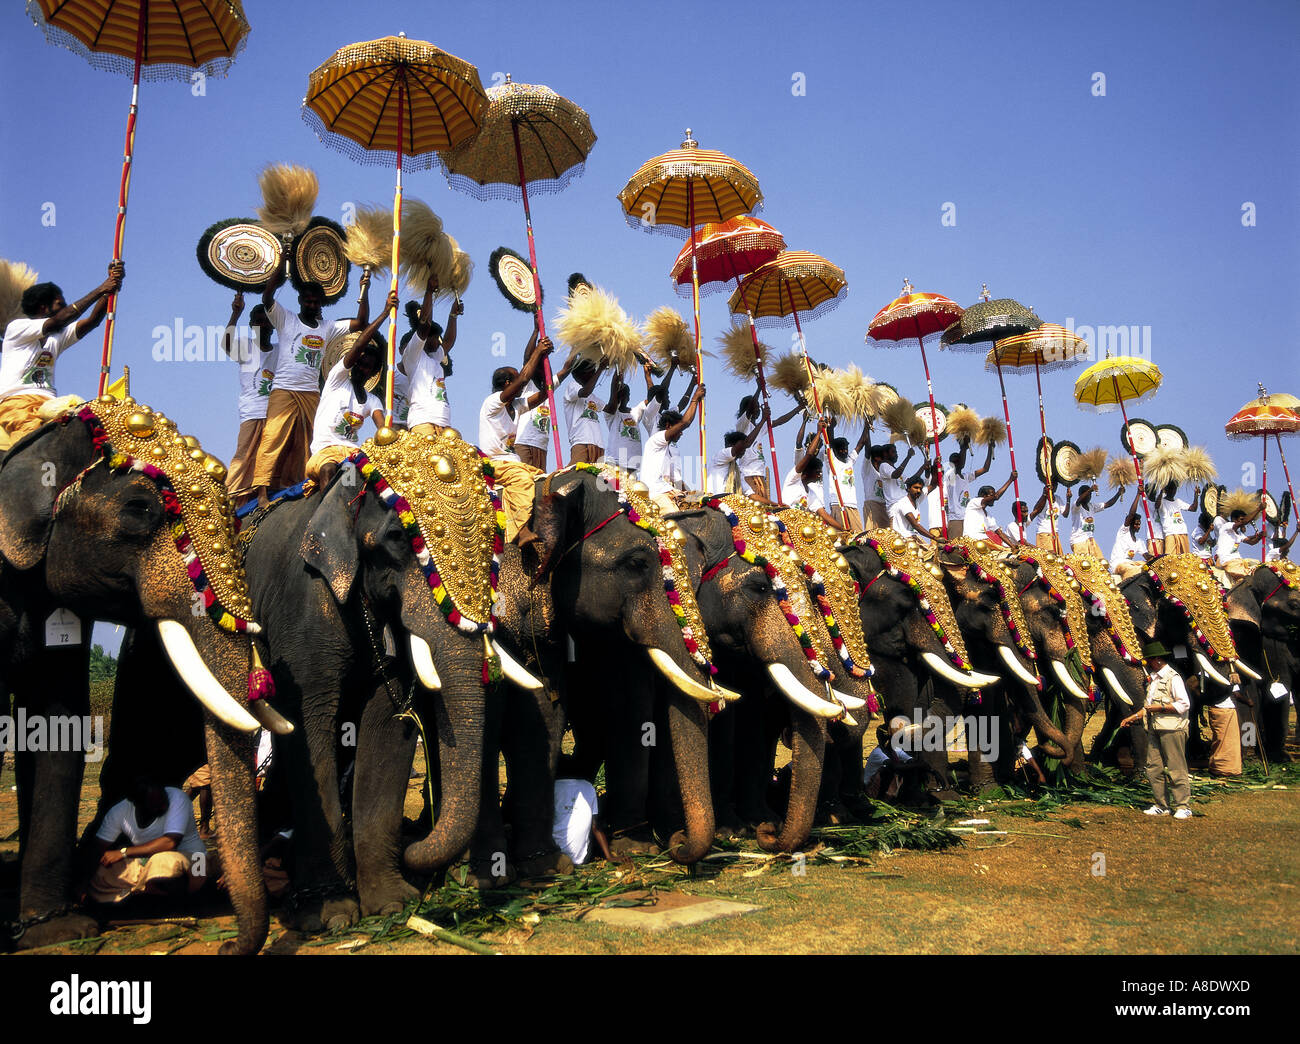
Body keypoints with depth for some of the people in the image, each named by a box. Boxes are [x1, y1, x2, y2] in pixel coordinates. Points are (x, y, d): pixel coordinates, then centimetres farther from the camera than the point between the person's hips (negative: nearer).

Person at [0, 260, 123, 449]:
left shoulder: (57, 337, 24)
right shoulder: (16, 327, 8)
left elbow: (92, 321, 10)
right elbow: (56, 322, -8)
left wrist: (112, 284, -2)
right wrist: (99, 291, -8)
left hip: (47, 403, 6)